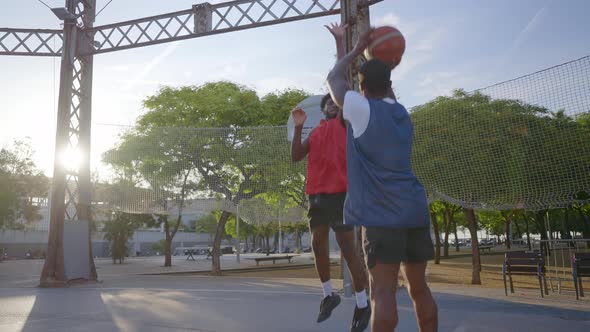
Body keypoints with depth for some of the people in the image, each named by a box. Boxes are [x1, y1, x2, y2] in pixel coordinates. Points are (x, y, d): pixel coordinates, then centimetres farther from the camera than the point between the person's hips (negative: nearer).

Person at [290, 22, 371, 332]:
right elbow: (296, 157, 10)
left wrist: (339, 40, 2)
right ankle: (329, 294, 28)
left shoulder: (343, 122, 5)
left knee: (347, 246, -5)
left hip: (339, 192, -6)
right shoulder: (315, 133, 21)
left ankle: (363, 304, 7)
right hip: (317, 194, 6)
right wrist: (298, 126, 0)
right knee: (318, 244, 11)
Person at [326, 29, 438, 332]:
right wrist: (386, 71, 42)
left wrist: (357, 49, 26)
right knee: (419, 287, 14)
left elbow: (334, 79, 16)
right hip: (416, 209, 7)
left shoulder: (362, 108, -1)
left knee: (383, 291, -8)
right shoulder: (401, 113, 17)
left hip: (382, 214, -7)